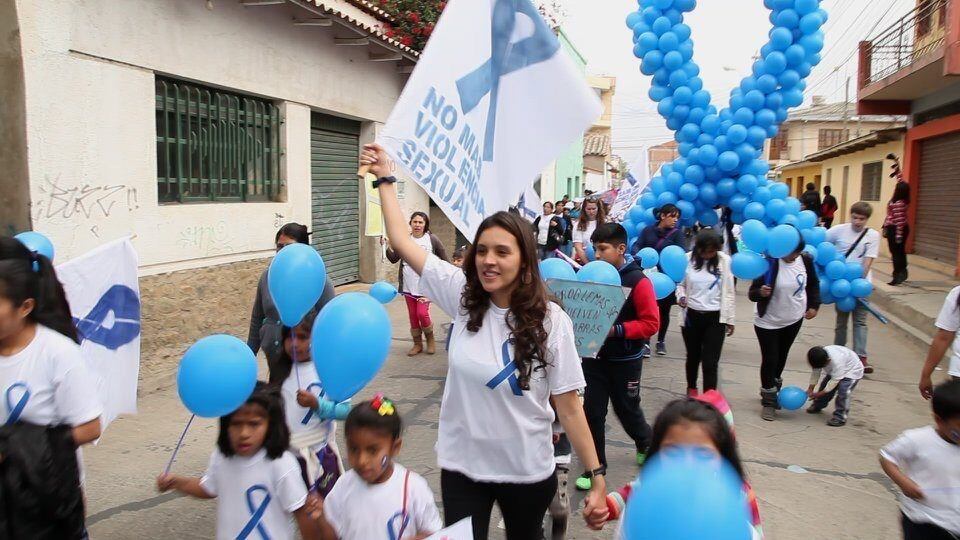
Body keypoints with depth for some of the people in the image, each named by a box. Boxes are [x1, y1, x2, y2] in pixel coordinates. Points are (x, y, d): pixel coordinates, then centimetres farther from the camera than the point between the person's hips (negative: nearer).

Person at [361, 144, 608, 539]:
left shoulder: (550, 321, -14)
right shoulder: (463, 298, -8)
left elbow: (568, 405, -10)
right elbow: (402, 242, -4)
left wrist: (597, 476, -11)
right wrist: (384, 178, 1)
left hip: (527, 472, -1)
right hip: (462, 466, 1)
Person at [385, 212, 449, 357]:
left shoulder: (432, 240, -4)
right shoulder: (404, 239, 1)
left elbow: (444, 260, 4)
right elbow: (394, 259, -1)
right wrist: (389, 248, -17)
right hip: (409, 285, 3)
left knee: (422, 313, -11)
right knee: (413, 316, 9)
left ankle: (430, 338, 16)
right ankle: (417, 344, 25)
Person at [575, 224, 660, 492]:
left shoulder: (638, 281, -16)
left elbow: (651, 323, -17)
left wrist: (616, 330, -26)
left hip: (625, 360, -3)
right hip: (594, 356, 3)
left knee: (627, 409, 15)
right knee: (592, 411, 3)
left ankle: (646, 444, 45)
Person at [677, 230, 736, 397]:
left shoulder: (724, 260, -8)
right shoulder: (687, 259, -7)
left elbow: (729, 292, -2)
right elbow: (681, 284, 6)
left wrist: (730, 319, 1)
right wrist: (681, 296, -15)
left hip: (716, 317, -2)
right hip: (692, 315, 2)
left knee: (710, 361, -5)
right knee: (693, 356, 19)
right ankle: (691, 388, 42)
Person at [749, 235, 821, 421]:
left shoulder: (806, 260, -11)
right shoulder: (769, 263, -25)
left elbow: (813, 284, 9)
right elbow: (752, 294, -24)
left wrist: (814, 305, 0)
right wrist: (761, 292, -45)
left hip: (794, 319, 5)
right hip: (768, 321, -5)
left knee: (781, 357, 19)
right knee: (769, 359, -2)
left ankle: (773, 390, 40)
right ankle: (769, 401, 14)